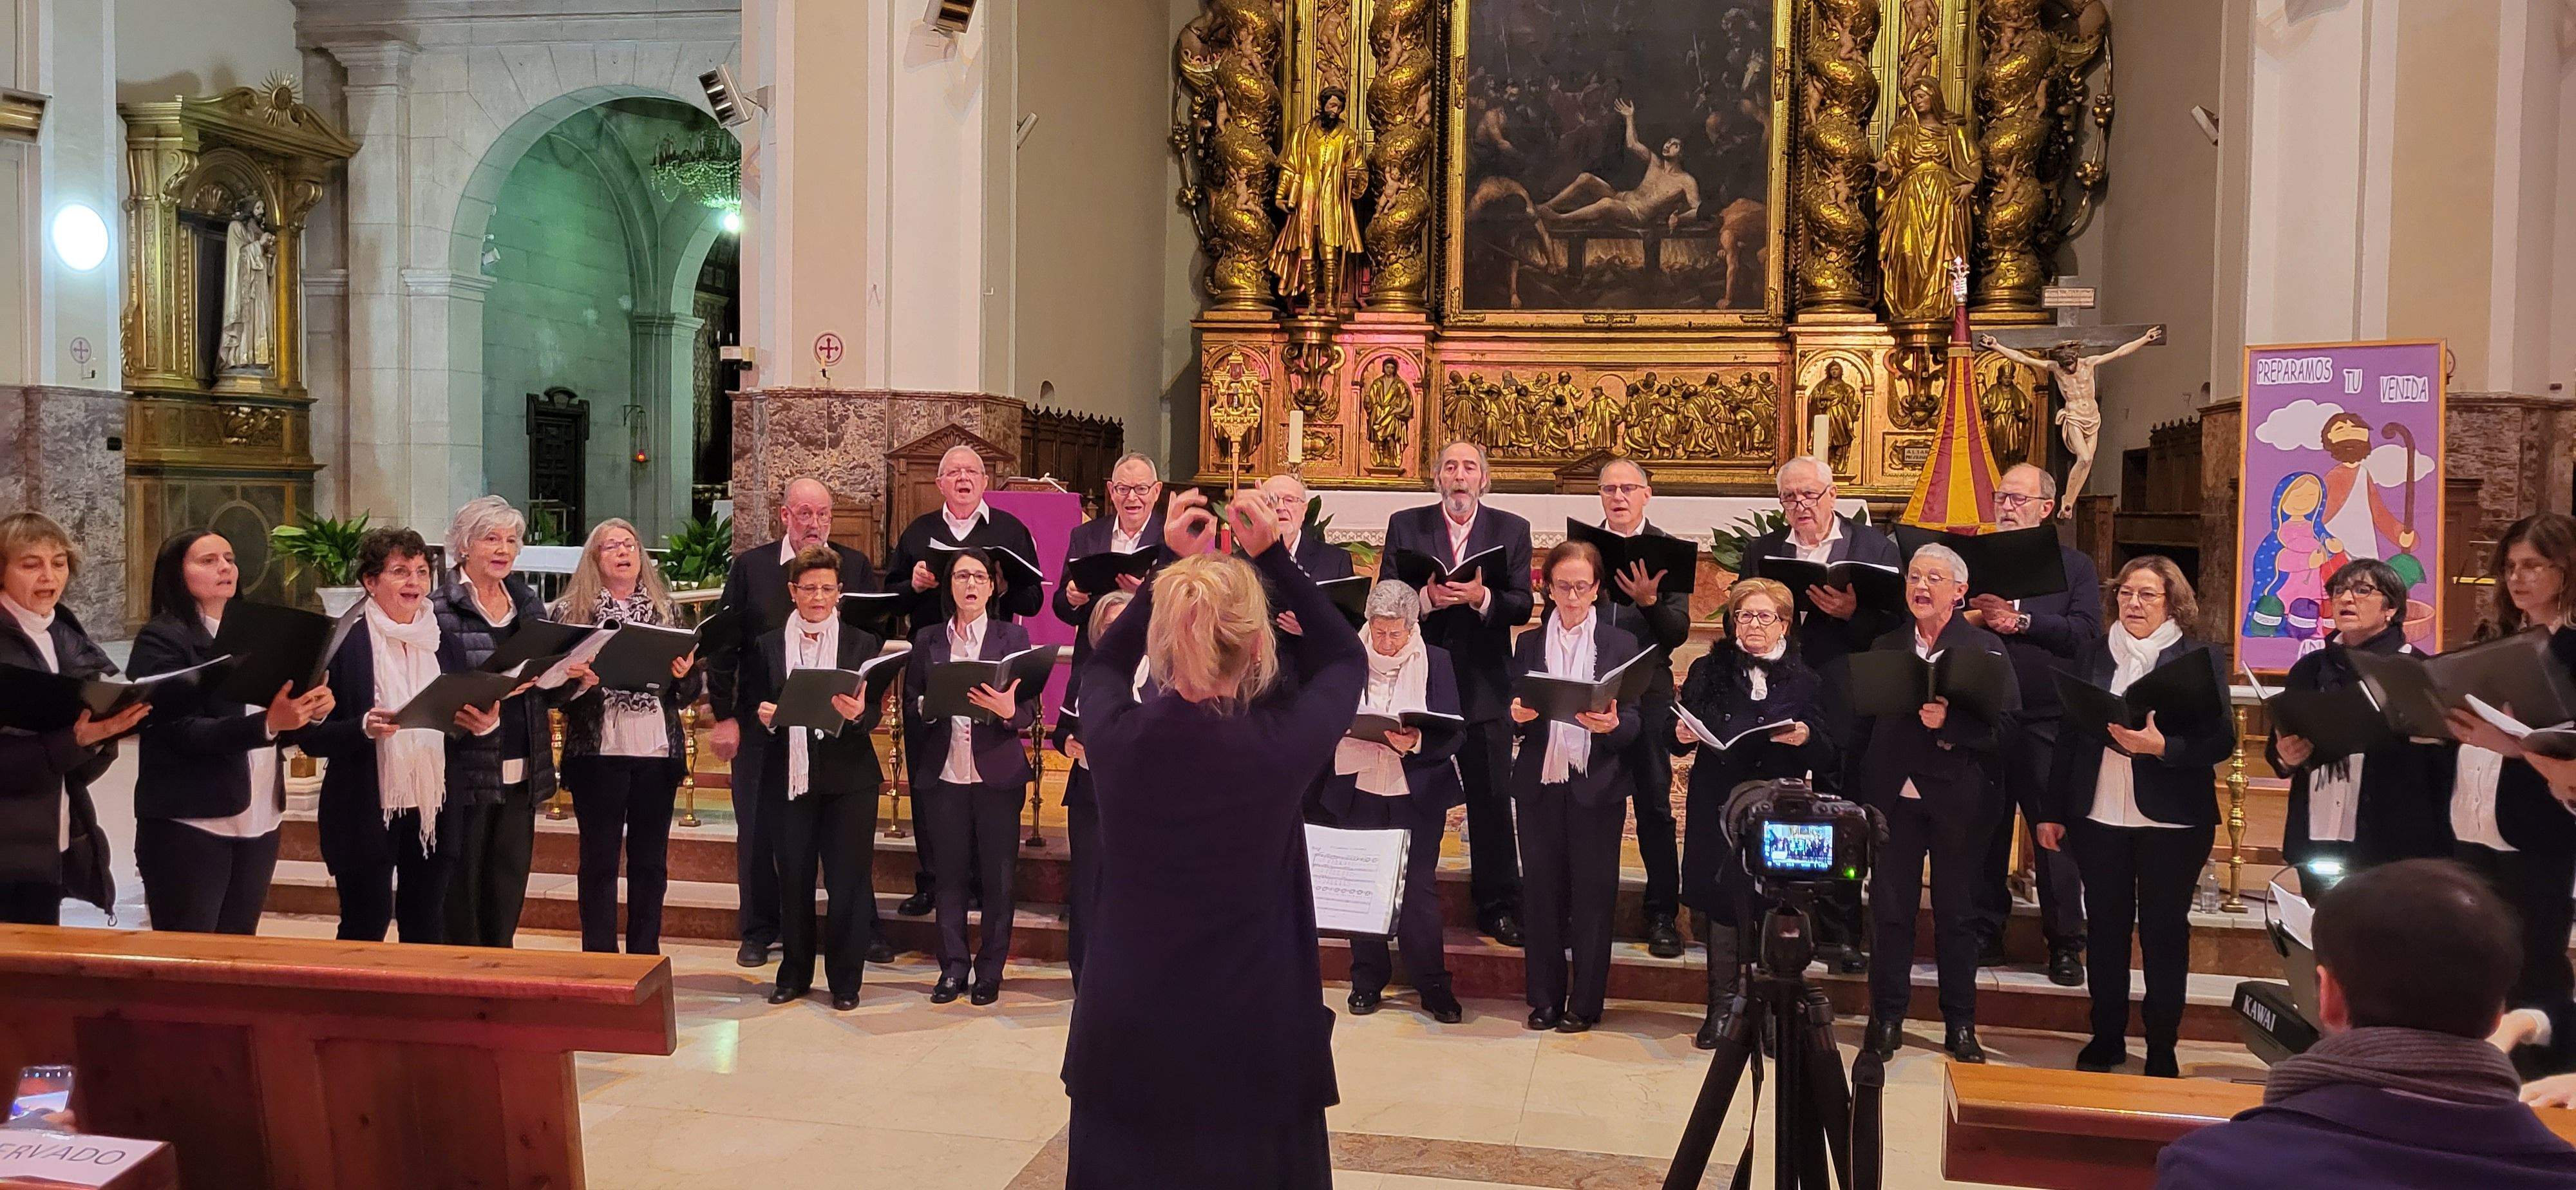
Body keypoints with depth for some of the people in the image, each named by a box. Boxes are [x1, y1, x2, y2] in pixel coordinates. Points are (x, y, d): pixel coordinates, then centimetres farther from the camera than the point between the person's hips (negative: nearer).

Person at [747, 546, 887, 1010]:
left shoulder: (864, 644, 4)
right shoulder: (767, 646, 8)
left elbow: (875, 712, -1)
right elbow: (755, 706, 9)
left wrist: (859, 713, -23)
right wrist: (766, 716, -13)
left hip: (848, 779, -1)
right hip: (789, 776, 1)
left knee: (848, 880, 1)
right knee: (793, 880, 9)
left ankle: (845, 980, 13)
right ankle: (794, 975, 24)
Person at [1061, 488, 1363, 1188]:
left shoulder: (1118, 738, -15)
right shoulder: (1282, 746, -20)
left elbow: (1103, 664, 12)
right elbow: (1348, 659, 3)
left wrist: (1171, 564, 7)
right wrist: (1271, 556, 1)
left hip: (1125, 1036, 2)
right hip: (1252, 1042, -2)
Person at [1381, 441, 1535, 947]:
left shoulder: (1512, 530, 3)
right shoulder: (1405, 525, 3)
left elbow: (1523, 606, -4)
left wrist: (1481, 597, -22)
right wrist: (1427, 598, -20)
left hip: (1483, 684, 0)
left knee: (1491, 797, 2)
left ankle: (1498, 907, 12)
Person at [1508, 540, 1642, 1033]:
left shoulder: (1621, 645, 4)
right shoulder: (1528, 645, 10)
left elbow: (1634, 722, -1)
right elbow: (1515, 719, 7)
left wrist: (1613, 724, -23)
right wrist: (1518, 717, -16)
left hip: (1596, 786, -2)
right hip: (1540, 784, 2)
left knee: (1592, 894, 3)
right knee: (1543, 893, 5)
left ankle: (1585, 1003, 12)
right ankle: (1544, 998, 15)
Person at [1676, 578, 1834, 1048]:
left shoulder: (1805, 681, 6)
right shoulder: (1708, 671, 9)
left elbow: (1828, 757, 2)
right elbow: (1677, 737, 8)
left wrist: (1806, 739, -19)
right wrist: (1682, 735, -14)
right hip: (1716, 811, 1)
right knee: (1720, 903, 1)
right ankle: (1722, 1006, 12)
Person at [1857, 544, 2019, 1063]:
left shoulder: (1985, 647, 2)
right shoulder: (1886, 647, 11)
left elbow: (2008, 723, -8)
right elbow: (1865, 722, 7)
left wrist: (1950, 722, -22)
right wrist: (1862, 790, -4)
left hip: (1958, 800, -2)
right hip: (1895, 796, 2)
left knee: (1957, 912, 7)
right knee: (1889, 909, 5)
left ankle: (1960, 1025, 19)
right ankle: (1887, 1018, 17)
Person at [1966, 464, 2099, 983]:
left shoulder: (2075, 566, 6)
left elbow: (2085, 634, -9)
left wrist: (2020, 619, -16)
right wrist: (1982, 617, -19)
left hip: (2048, 721, -2)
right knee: (1985, 828, 8)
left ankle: (2065, 943, 12)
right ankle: (1986, 935, 18)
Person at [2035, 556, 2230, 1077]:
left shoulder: (2200, 659, -1)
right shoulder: (2094, 655, 8)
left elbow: (2222, 740, -8)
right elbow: (2069, 734, 9)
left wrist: (2160, 746, -25)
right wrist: (2051, 811, 7)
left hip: (2171, 819, -3)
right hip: (2098, 816, 3)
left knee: (2165, 930, 4)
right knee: (2105, 927, 8)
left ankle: (2162, 1049, 14)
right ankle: (2106, 1038, 20)